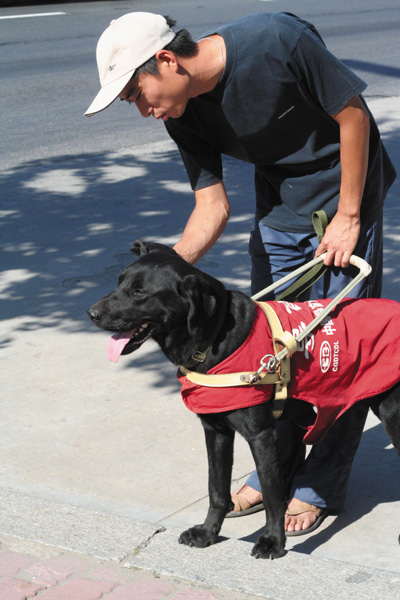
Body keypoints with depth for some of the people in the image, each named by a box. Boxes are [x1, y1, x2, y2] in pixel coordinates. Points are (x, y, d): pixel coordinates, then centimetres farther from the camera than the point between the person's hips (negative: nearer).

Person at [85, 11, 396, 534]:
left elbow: (352, 114, -21)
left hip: (348, 194, -6)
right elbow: (213, 205, -10)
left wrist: (347, 218, -18)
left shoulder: (276, 40, -30)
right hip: (279, 210, 6)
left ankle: (322, 485, 9)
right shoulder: (184, 115, -12)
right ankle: (277, 468, 23)